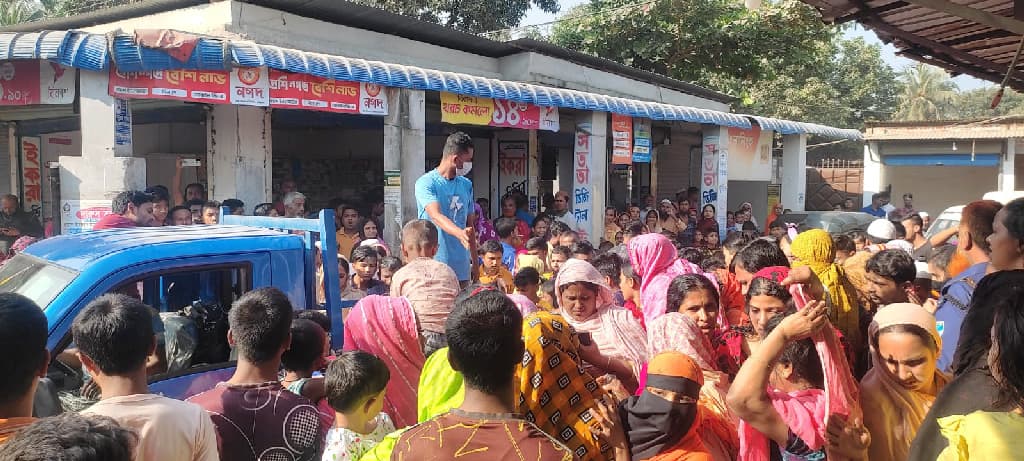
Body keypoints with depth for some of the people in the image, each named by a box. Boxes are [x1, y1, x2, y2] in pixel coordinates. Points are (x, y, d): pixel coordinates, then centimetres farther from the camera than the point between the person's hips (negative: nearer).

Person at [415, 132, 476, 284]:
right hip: (433, 264, -6)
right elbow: (436, 216, -24)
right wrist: (460, 233, -41)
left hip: (461, 266, 6)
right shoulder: (426, 183, -7)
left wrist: (476, 262, 15)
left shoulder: (466, 185, 14)